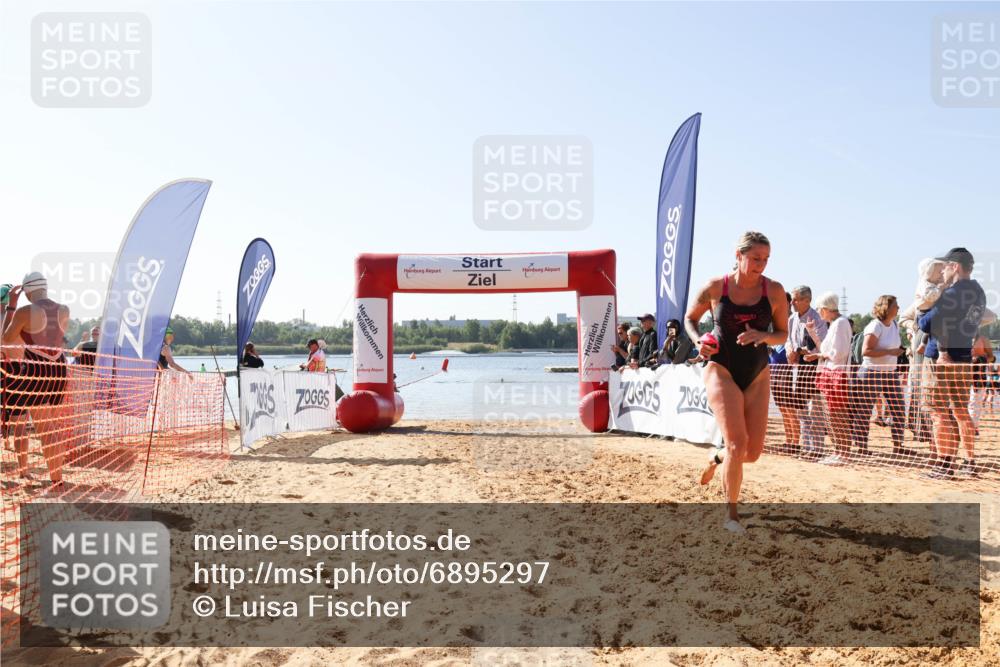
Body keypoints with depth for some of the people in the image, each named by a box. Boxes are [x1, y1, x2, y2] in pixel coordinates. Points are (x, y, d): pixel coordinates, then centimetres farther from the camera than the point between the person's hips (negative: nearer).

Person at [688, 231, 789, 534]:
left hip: (758, 375, 3)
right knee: (737, 442, -18)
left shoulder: (774, 290, -3)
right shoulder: (715, 287, -6)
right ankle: (731, 515, -2)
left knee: (753, 452, 2)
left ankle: (718, 458, 38)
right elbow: (690, 318, 9)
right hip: (721, 370, -3)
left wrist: (762, 336, -18)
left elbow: (783, 334, 4)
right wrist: (698, 340, -11)